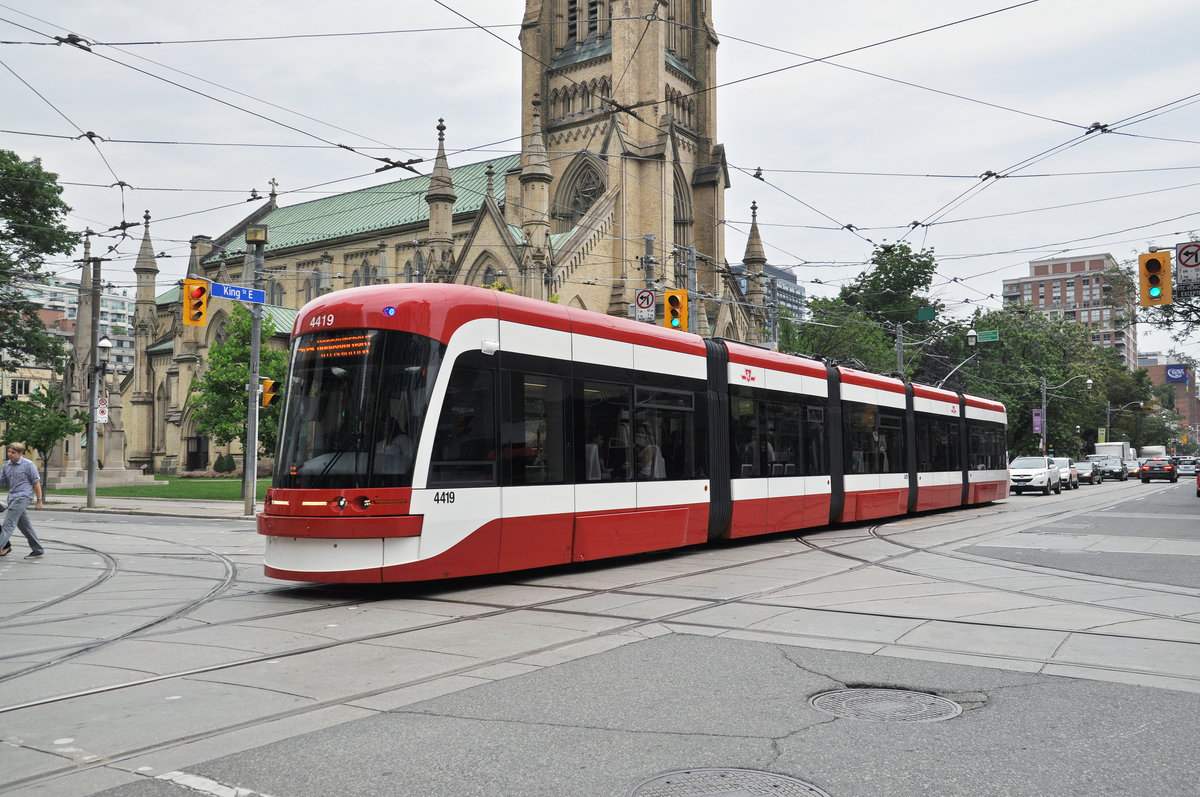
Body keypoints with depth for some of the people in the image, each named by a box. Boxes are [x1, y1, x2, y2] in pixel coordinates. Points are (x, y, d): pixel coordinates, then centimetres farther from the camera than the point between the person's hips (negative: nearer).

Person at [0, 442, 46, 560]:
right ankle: (38, 550, 16)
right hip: (13, 497, 7)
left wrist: (39, 500, -5)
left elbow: (36, 482, -4)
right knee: (25, 525, 10)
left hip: (23, 496, -7)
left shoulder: (28, 464, -5)